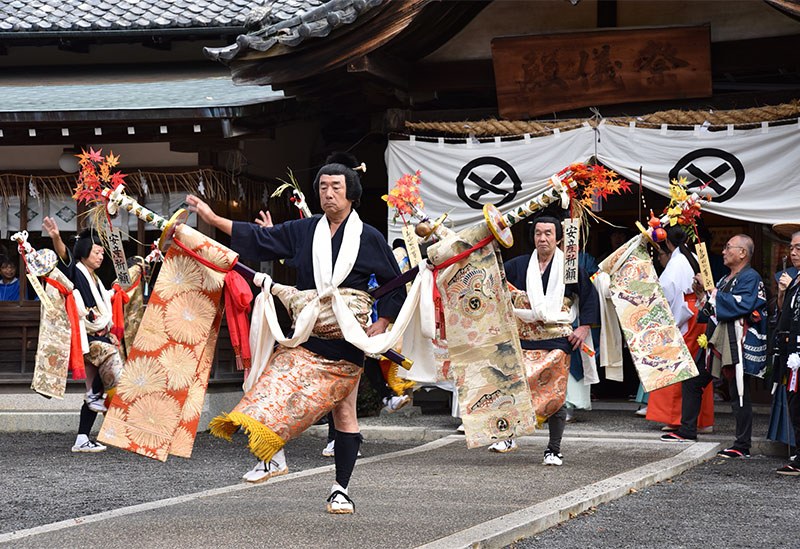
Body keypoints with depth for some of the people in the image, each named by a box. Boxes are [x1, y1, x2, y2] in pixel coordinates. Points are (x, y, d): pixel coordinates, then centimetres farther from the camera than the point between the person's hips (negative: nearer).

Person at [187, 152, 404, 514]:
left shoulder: (369, 238, 0)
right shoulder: (304, 231, 6)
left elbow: (395, 283, 7)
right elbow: (260, 239, 8)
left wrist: (382, 322, -5)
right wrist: (213, 219, 3)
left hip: (347, 341, -3)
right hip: (306, 334, 3)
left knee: (344, 410, 1)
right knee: (278, 386, -12)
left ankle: (341, 488, 10)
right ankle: (272, 457, 5)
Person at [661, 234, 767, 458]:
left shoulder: (751, 278, -8)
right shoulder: (725, 280, 20)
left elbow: (740, 306, -24)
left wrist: (711, 291, -17)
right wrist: (701, 295, 8)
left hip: (737, 346, -10)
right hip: (715, 343, 10)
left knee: (739, 395, -5)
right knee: (691, 382, 12)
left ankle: (742, 446, 0)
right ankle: (687, 431, 22)